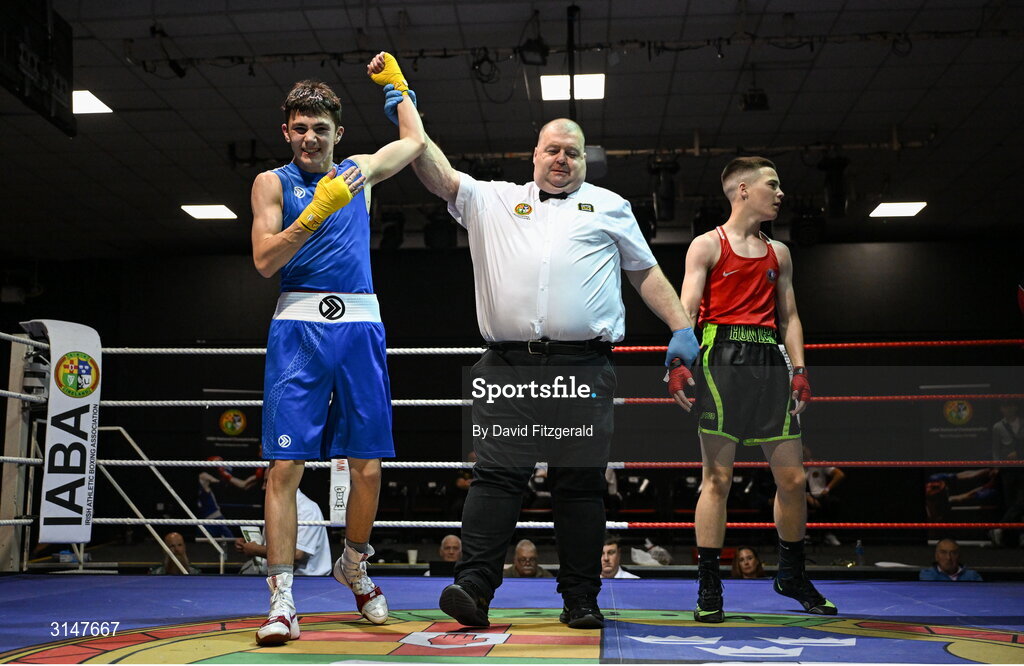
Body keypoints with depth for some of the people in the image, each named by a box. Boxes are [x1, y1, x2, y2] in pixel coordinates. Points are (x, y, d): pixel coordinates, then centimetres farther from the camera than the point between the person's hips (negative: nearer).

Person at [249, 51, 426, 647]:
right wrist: (316, 211, -14)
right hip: (299, 324, -2)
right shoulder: (273, 182, 8)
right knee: (286, 464, -9)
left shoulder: (358, 172, 17)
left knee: (369, 467, 3)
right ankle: (282, 600, -3)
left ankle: (354, 565, 28)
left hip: (360, 324, 3)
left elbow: (416, 140, 31)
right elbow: (265, 260, -4)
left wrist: (395, 80, 36)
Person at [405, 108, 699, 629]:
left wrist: (681, 329, 13)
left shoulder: (609, 207, 21)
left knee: (580, 483, 1)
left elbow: (646, 273, 22)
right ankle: (473, 587, -9)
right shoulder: (493, 199, 21)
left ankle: (580, 598, 8)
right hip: (507, 366, 0)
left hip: (583, 367, 0)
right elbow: (439, 175, 12)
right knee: (496, 474, -7)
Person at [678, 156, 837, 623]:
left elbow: (789, 316, 22)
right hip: (723, 357, -5)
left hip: (770, 360, 5)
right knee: (717, 478, -5)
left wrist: (799, 369, 9)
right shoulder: (707, 245, 4)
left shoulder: (779, 252, 20)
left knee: (793, 479, 6)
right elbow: (686, 310, -4)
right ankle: (708, 588, 4)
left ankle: (792, 576, 26)